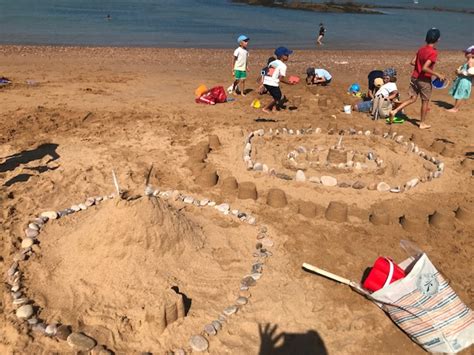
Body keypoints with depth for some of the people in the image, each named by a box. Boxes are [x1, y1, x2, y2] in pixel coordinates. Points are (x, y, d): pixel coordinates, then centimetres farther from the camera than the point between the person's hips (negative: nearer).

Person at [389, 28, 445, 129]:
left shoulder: (421, 49, 4)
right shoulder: (433, 53, -18)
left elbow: (412, 62, 8)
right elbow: (425, 68, -26)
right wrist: (438, 75, -20)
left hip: (415, 78, 6)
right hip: (424, 80, -6)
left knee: (412, 99, 12)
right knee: (425, 102, 8)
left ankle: (394, 111, -4)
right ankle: (422, 124, 18)